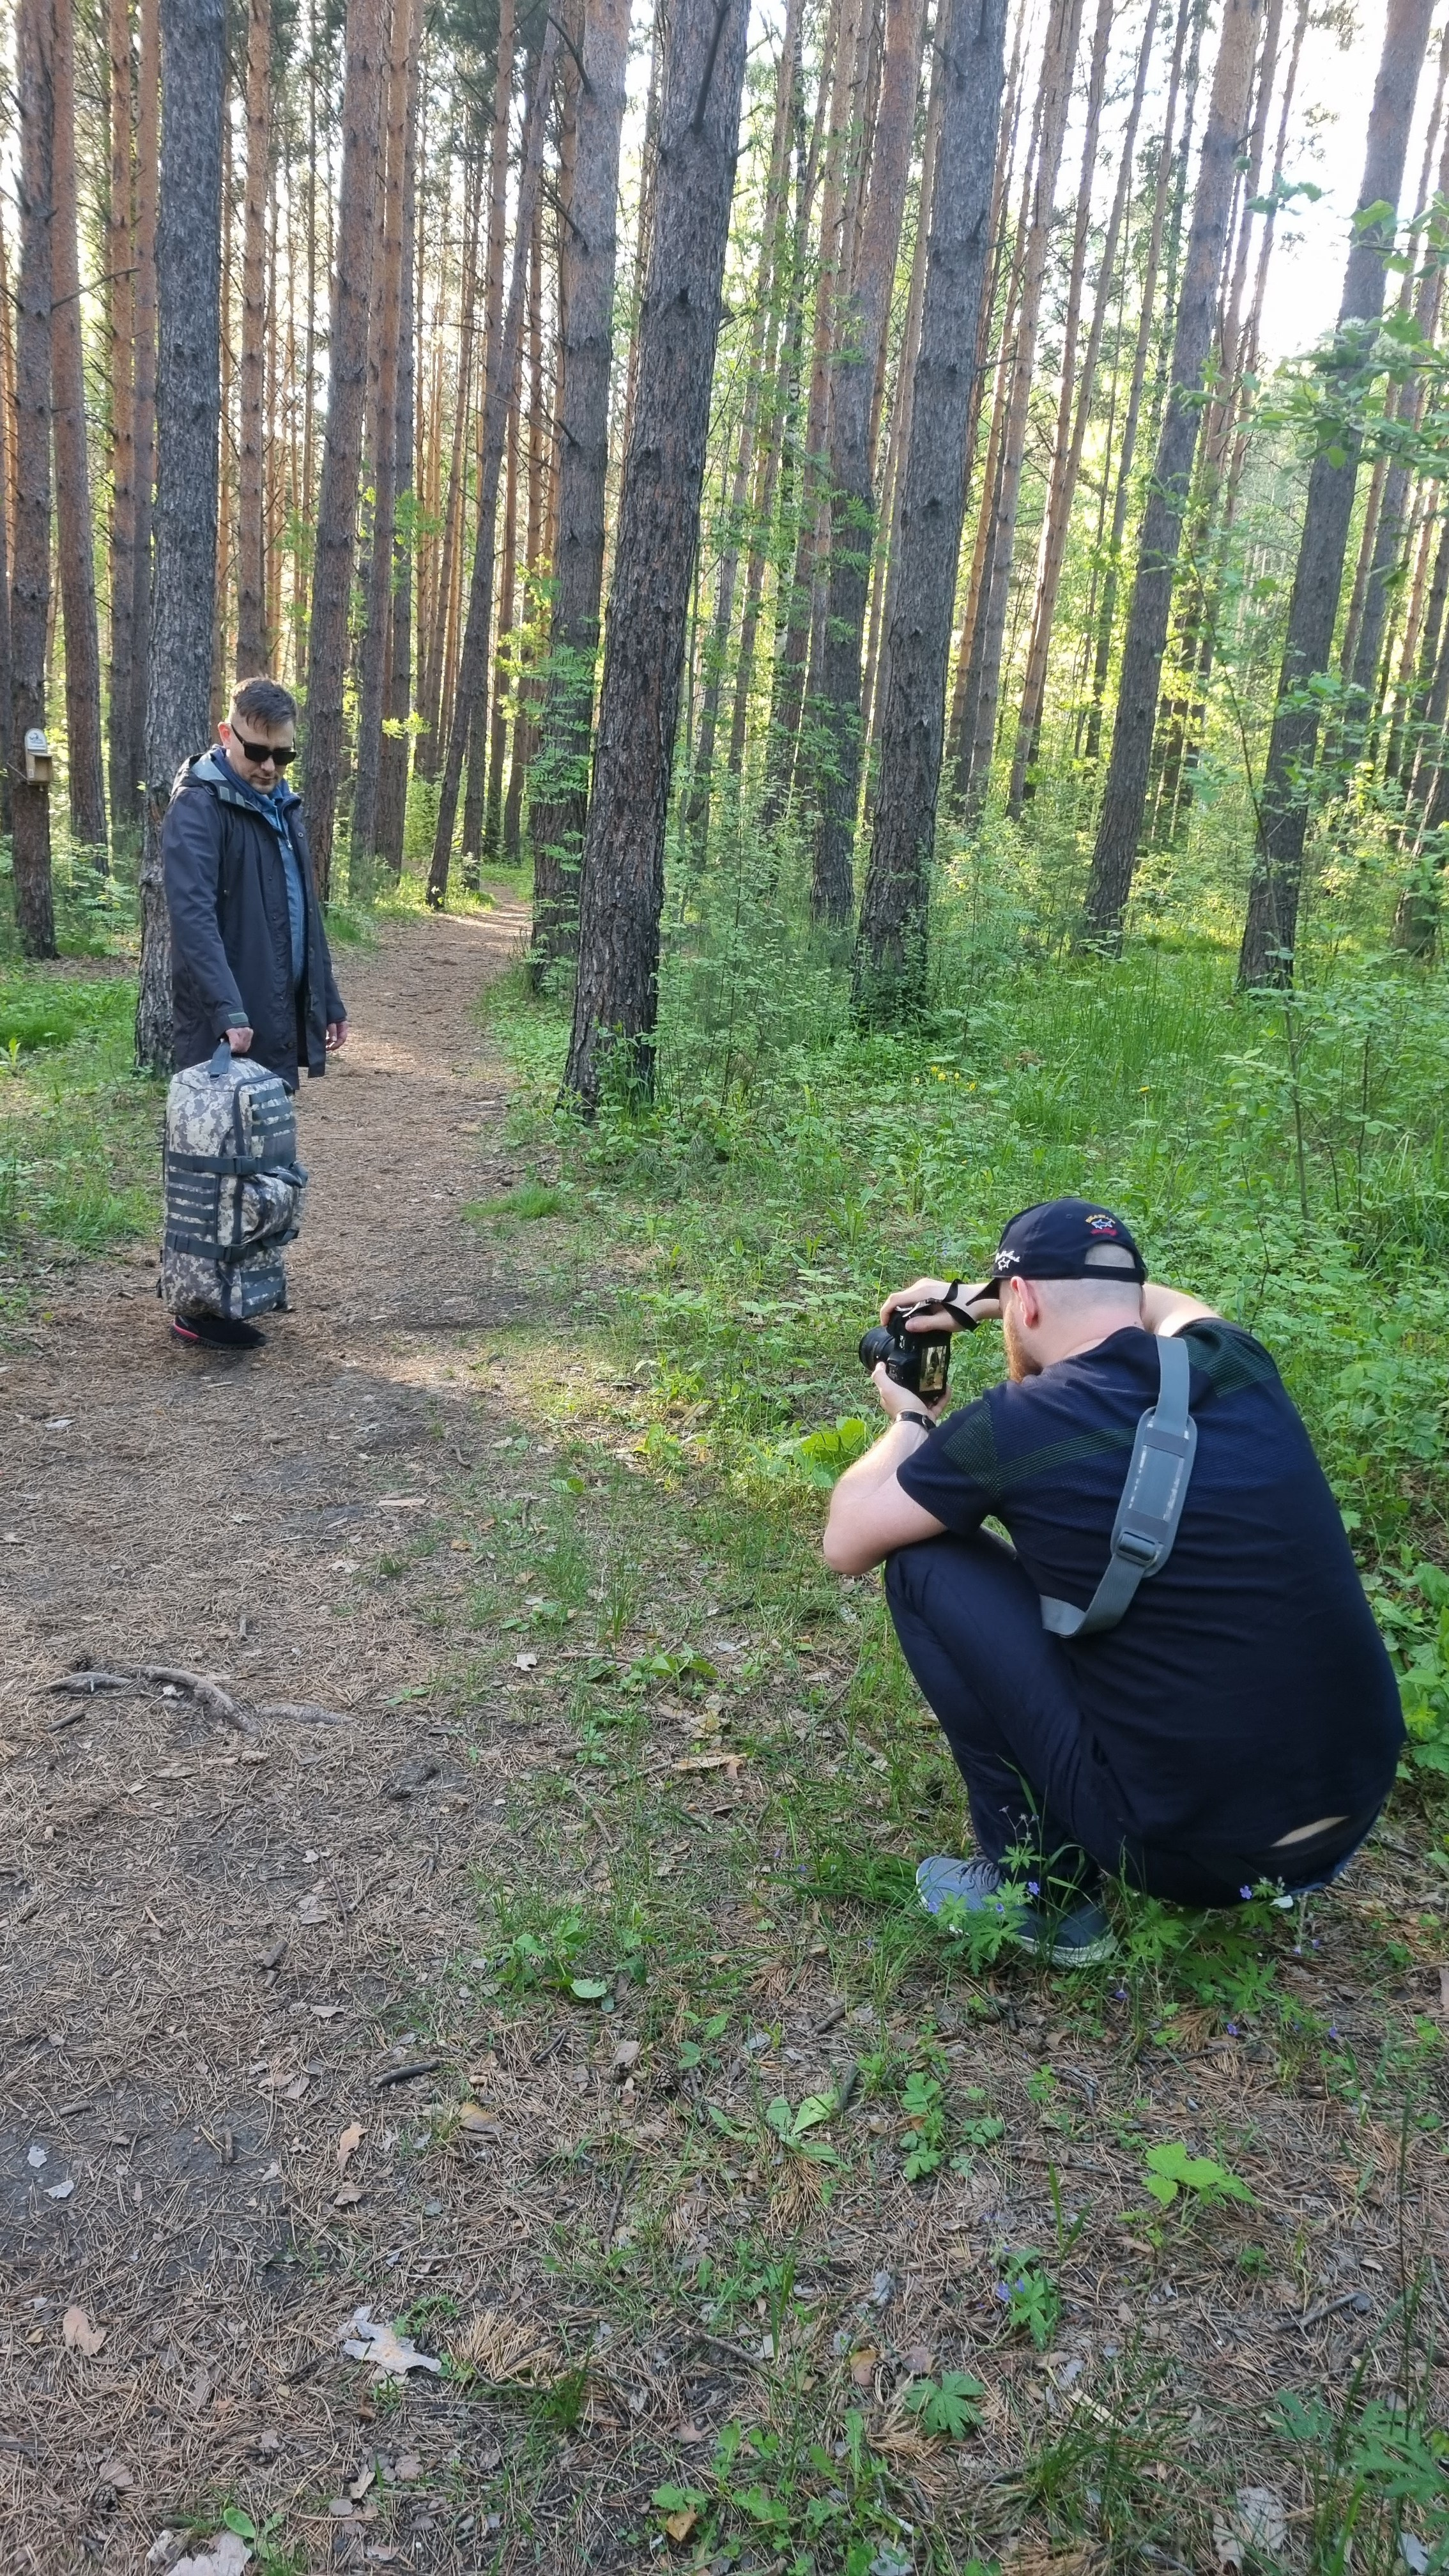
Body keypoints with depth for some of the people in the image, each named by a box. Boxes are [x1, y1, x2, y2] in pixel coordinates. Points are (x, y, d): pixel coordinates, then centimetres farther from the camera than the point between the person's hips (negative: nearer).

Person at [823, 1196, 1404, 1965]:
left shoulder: (1015, 1423, -14)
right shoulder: (1233, 1363, 1)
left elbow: (845, 1545, 1)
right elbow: (1158, 1299, 28)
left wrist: (909, 1421, 19)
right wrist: (971, 1299, 28)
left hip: (1185, 1845, -6)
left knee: (924, 1563, 3)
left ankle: (1039, 1889, 10)